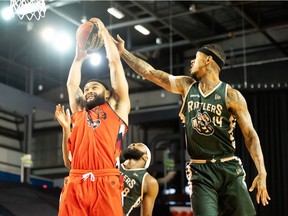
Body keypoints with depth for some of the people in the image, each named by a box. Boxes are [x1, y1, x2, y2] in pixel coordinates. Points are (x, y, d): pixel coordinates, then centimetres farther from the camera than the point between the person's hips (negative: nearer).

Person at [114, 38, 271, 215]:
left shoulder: (231, 95, -4)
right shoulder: (186, 86, 8)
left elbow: (250, 134, -6)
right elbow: (149, 72, 11)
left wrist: (262, 172, -15)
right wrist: (122, 51, 11)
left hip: (229, 168, -2)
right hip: (200, 171, 2)